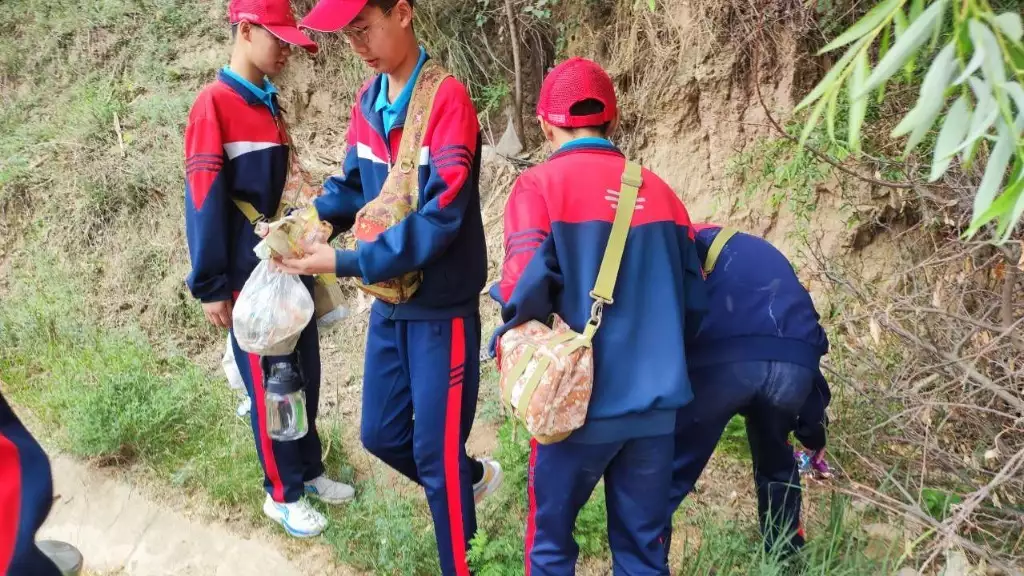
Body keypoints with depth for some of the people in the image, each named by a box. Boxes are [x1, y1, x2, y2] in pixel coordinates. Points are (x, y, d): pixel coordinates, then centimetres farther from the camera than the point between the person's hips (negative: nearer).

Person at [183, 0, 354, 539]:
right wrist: (211, 286, -15)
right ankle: (282, 494, 20)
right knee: (270, 385, 4)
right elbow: (204, 202, -16)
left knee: (305, 373, 15)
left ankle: (309, 470, 31)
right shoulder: (213, 105, -14)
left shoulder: (269, 103, 11)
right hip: (251, 276, -7)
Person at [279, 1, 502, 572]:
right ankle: (471, 477, 44)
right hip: (389, 302, 7)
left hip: (442, 306, -7)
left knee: (436, 454, 3)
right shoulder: (367, 102, 4)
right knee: (382, 434, 18)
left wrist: (345, 263, -28)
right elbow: (353, 187, 13)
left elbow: (439, 219, -26)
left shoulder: (448, 99, -19)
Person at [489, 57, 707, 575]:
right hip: (655, 404, 4)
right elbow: (693, 301, 7)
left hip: (580, 402, -4)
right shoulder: (659, 191, 6)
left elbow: (525, 283, -21)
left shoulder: (541, 185, -7)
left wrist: (508, 343, -3)